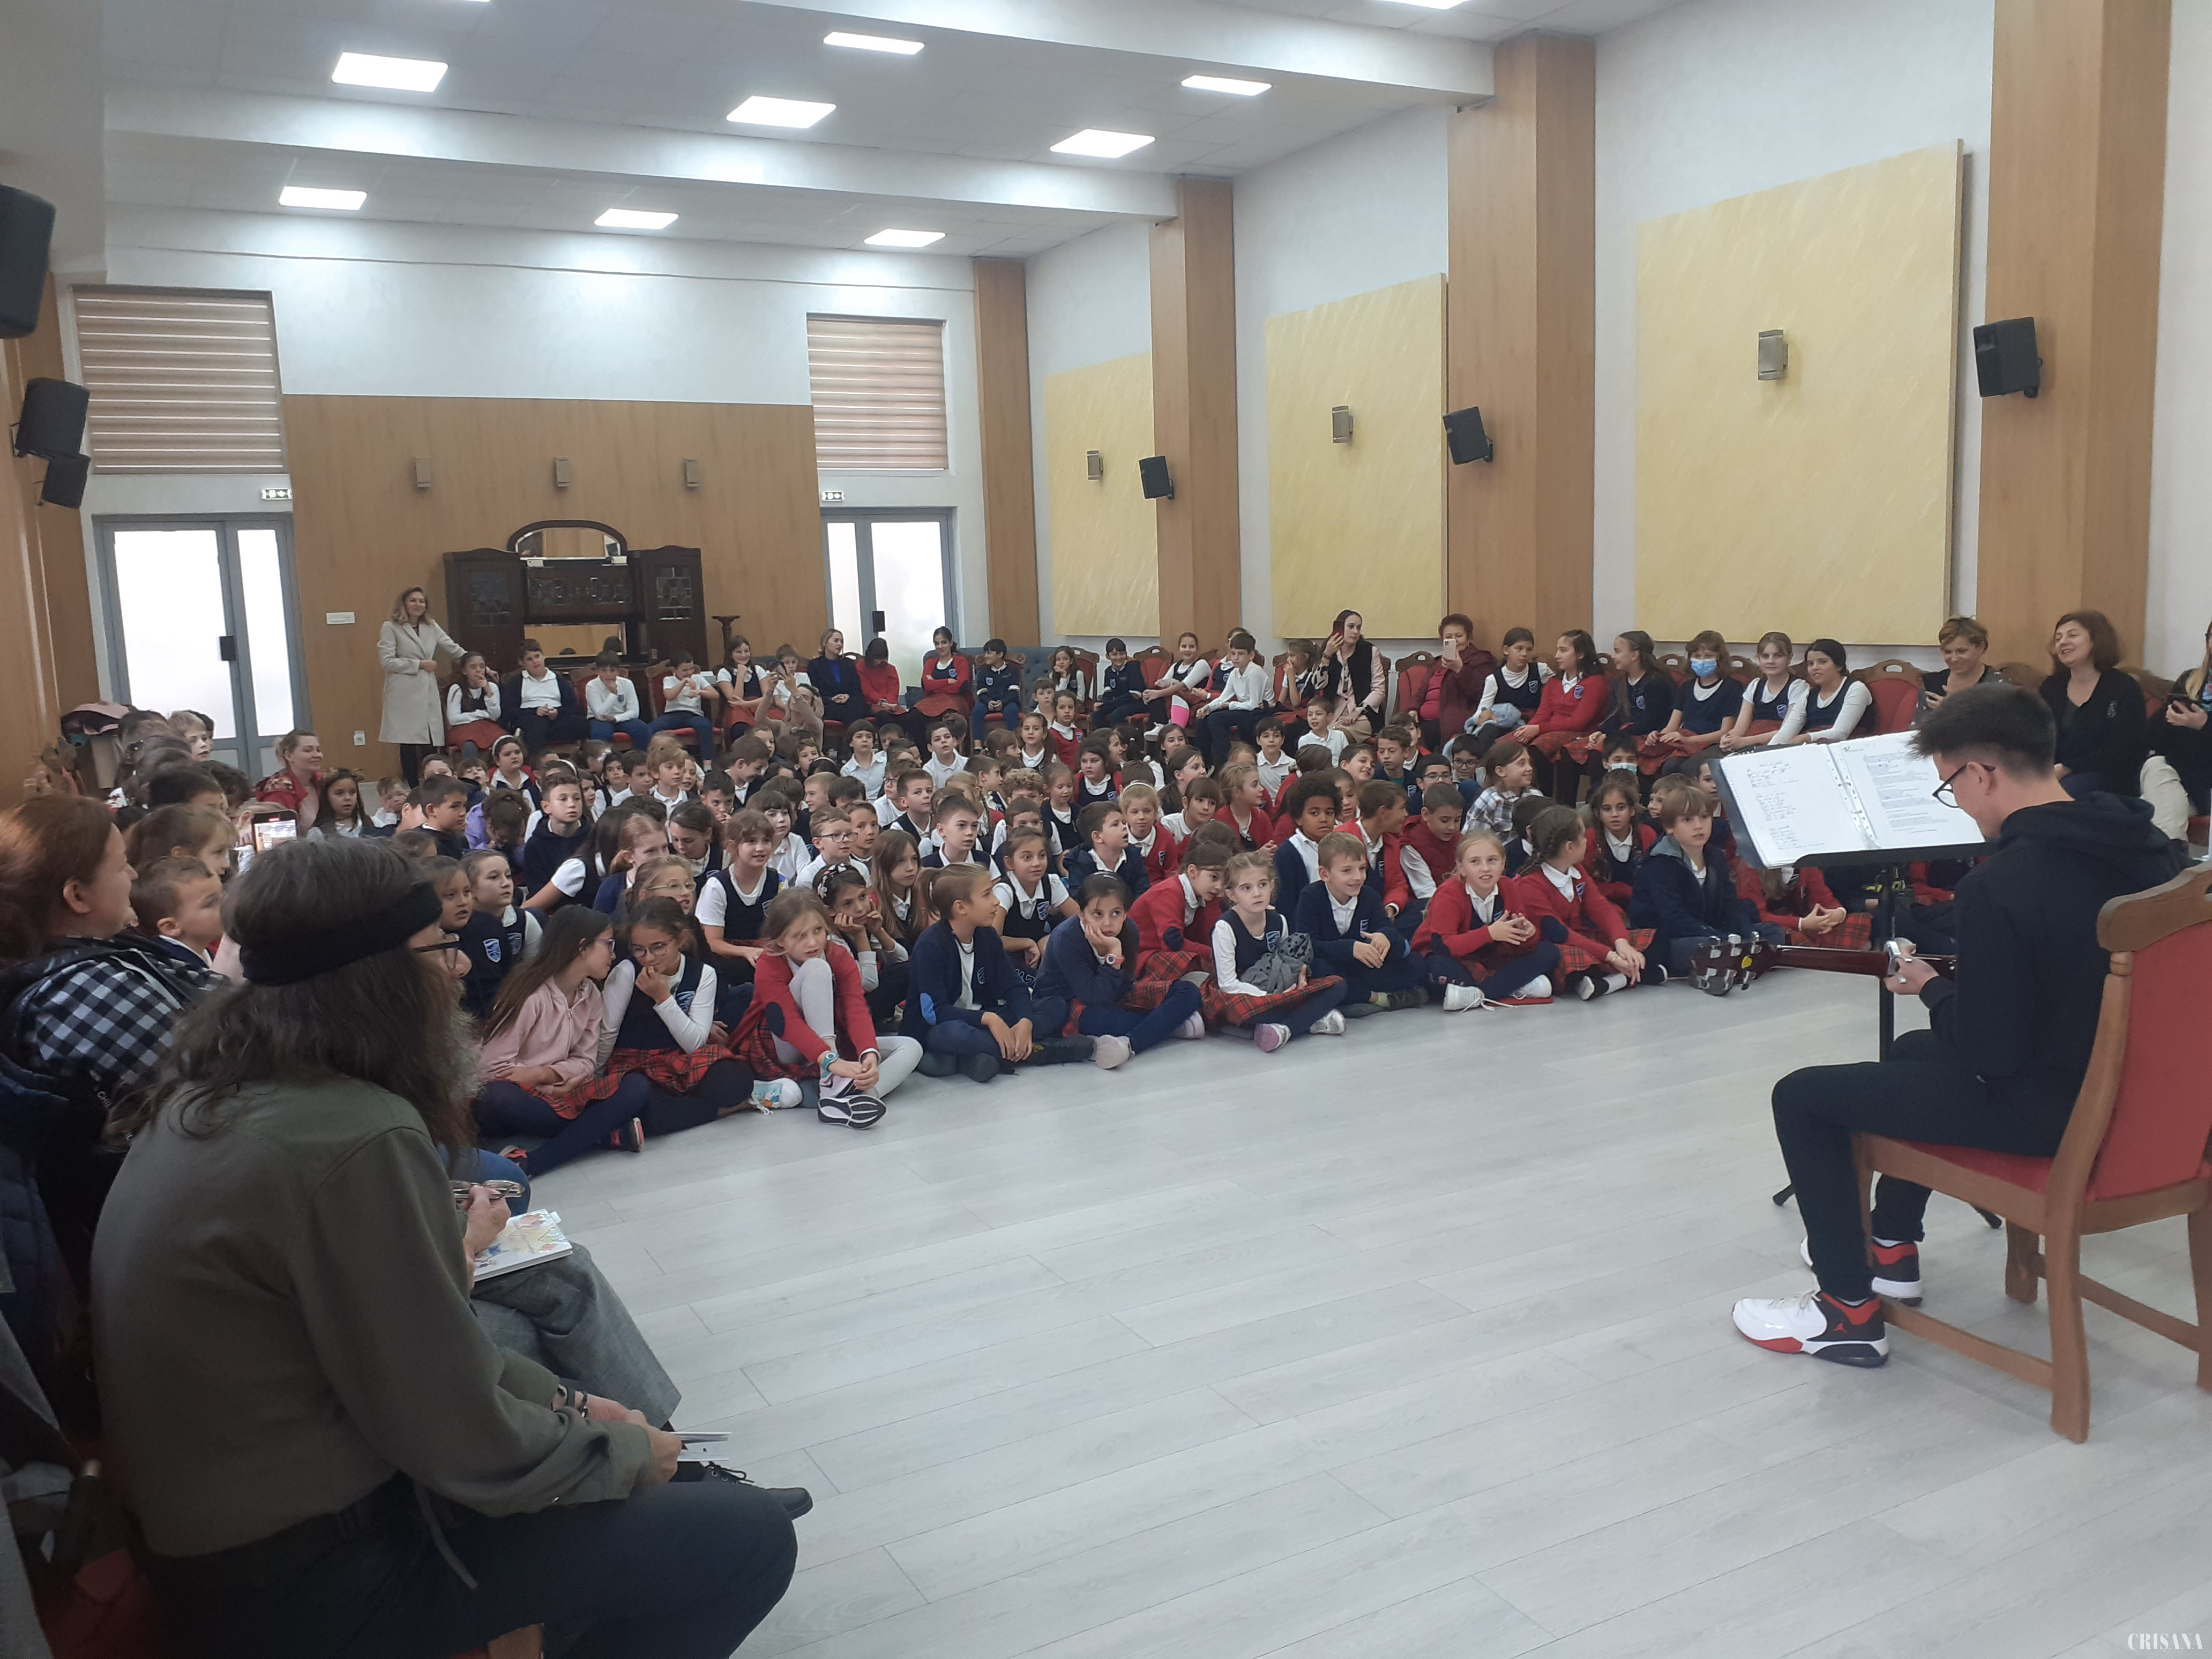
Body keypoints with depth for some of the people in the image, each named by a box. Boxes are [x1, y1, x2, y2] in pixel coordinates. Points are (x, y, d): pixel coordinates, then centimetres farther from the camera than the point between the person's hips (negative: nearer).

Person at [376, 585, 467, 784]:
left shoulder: (431, 628, 17)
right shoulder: (391, 628, 1)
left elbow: (455, 649, 18)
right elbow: (387, 661, -8)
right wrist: (420, 665, -7)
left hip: (428, 692, 5)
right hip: (404, 695, -4)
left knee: (431, 743, 0)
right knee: (408, 744, -4)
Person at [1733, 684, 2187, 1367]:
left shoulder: (1999, 887, -28)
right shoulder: (2146, 844, -3)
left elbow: (1988, 1052, -23)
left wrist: (1932, 989, -4)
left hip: (2050, 1111, -9)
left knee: (1802, 1097, 2)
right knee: (1913, 1050, 32)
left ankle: (1851, 1309, 11)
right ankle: (1891, 1247, 44)